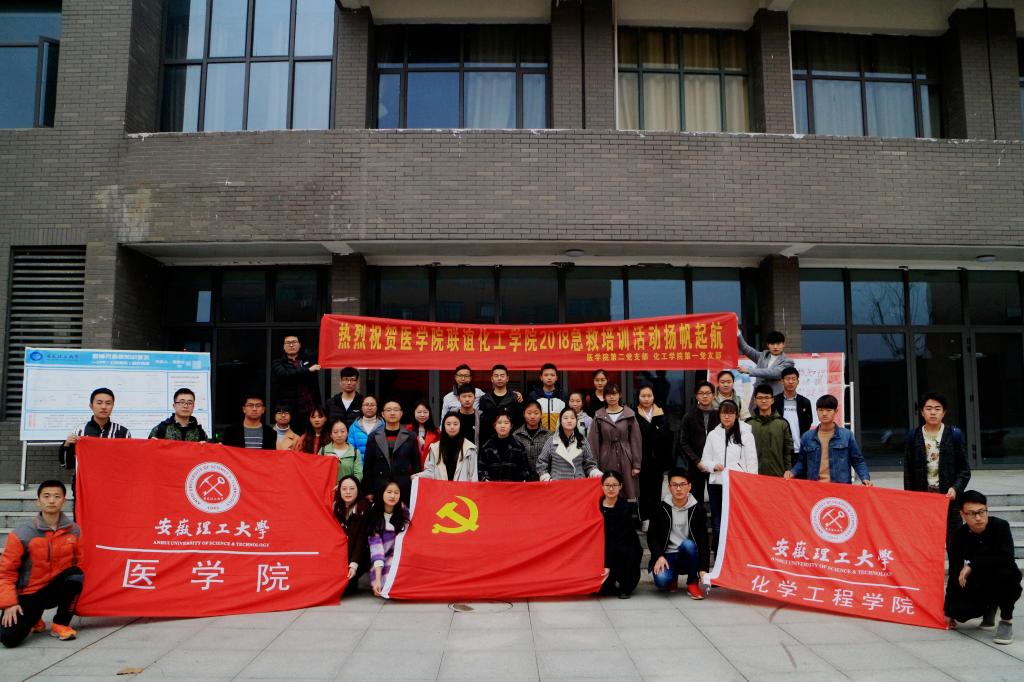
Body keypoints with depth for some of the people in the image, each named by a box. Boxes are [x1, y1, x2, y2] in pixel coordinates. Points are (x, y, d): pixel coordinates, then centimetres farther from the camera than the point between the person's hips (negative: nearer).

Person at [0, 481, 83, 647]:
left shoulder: (73, 530, -6)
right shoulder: (23, 532, -16)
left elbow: (76, 560, 10)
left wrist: (74, 589, -2)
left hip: (55, 589, 2)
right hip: (27, 594, -2)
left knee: (75, 575, -30)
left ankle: (60, 624, -8)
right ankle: (33, 618, 16)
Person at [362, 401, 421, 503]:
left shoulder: (410, 437, 7)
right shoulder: (373, 437, 8)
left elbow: (416, 464, 8)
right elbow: (367, 465, 7)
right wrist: (368, 492, 2)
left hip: (405, 490, 0)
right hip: (379, 489, 0)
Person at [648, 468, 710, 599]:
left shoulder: (697, 509, -6)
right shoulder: (662, 508, -4)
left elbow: (703, 540, -9)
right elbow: (651, 535, 0)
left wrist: (704, 568, -19)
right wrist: (659, 556, -17)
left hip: (688, 556, 0)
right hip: (667, 555, 0)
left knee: (688, 544, -35)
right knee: (661, 580, -30)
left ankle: (693, 583, -10)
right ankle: (672, 579, 10)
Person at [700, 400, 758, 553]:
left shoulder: (745, 434, 2)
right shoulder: (713, 435, 10)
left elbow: (752, 462, 1)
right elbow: (705, 461, 12)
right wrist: (714, 466, -9)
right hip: (716, 484, 3)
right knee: (717, 524, 7)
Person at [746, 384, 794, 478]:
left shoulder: (783, 423, 7)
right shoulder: (749, 424, 3)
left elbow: (788, 451, 7)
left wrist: (788, 473, 1)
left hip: (778, 475, 1)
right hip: (754, 474, -1)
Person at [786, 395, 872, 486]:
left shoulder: (847, 435, 2)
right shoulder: (807, 437, 7)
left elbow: (858, 461, 7)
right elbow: (802, 462, 15)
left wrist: (865, 478, -7)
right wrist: (792, 472, -2)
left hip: (841, 486, -1)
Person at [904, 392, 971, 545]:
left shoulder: (955, 435, 2)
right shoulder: (913, 437, 4)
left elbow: (964, 469, 2)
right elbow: (908, 473, 6)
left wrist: (955, 488, -14)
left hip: (948, 498, -1)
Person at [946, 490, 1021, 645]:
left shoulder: (1000, 526, -18)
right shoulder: (959, 536, -10)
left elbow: (1007, 558, -34)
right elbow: (954, 573, -5)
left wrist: (972, 565, -30)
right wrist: (949, 610, -3)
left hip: (1003, 584, -3)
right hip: (977, 585, 3)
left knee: (1003, 572, -35)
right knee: (959, 610, -22)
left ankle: (1006, 620, -12)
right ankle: (989, 608, 15)